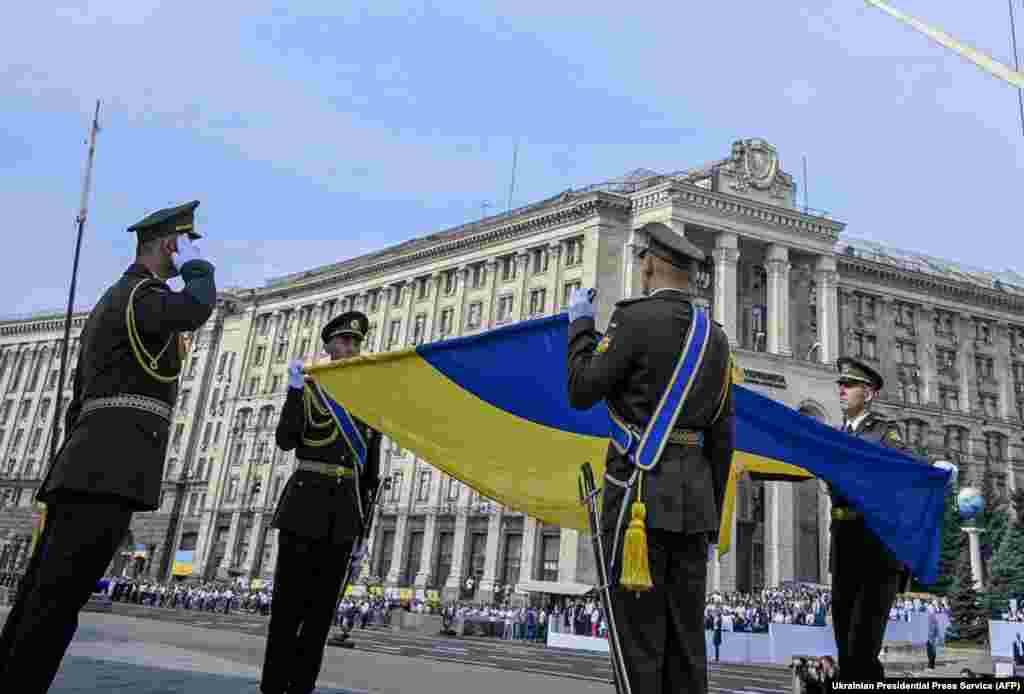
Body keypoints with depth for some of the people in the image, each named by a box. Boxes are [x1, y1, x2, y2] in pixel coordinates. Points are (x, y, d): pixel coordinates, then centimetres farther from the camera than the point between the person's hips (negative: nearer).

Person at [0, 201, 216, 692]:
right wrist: (197, 264, -5)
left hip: (87, 467, 10)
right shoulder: (139, 292, -2)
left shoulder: (108, 304, 28)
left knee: (41, 595, 8)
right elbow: (195, 309, -27)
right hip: (111, 466, -10)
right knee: (58, 599, -12)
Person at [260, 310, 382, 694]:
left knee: (322, 604, 4)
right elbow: (285, 441, -6)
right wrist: (295, 388, -15)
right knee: (290, 599, -3)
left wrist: (363, 517, 9)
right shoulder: (308, 385, 6)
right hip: (305, 502, -3)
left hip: (343, 509, 3)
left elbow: (370, 464, 14)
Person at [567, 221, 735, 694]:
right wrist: (712, 512, 20)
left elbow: (582, 393, -7)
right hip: (693, 492, 7)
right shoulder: (715, 334, 14)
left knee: (637, 633, -2)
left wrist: (580, 324, 6)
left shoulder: (636, 317, -7)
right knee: (686, 633, 10)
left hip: (641, 489, -7)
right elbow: (722, 435, 14)